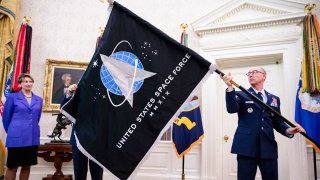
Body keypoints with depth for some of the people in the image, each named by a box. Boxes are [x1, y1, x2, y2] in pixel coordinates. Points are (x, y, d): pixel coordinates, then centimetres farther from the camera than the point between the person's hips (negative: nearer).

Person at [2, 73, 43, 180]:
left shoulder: (39, 100, 9)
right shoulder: (12, 97, -1)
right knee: (12, 167, 5)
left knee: (27, 166, 11)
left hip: (33, 138, 4)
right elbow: (6, 118, 4)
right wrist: (12, 132, 10)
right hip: (16, 138, -3)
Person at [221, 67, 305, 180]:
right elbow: (232, 109, -13)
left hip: (268, 147, 3)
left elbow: (277, 122, 17)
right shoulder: (241, 95, 7)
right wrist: (230, 87, -27)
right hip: (247, 146, -3)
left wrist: (288, 130, -5)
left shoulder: (274, 99, 17)